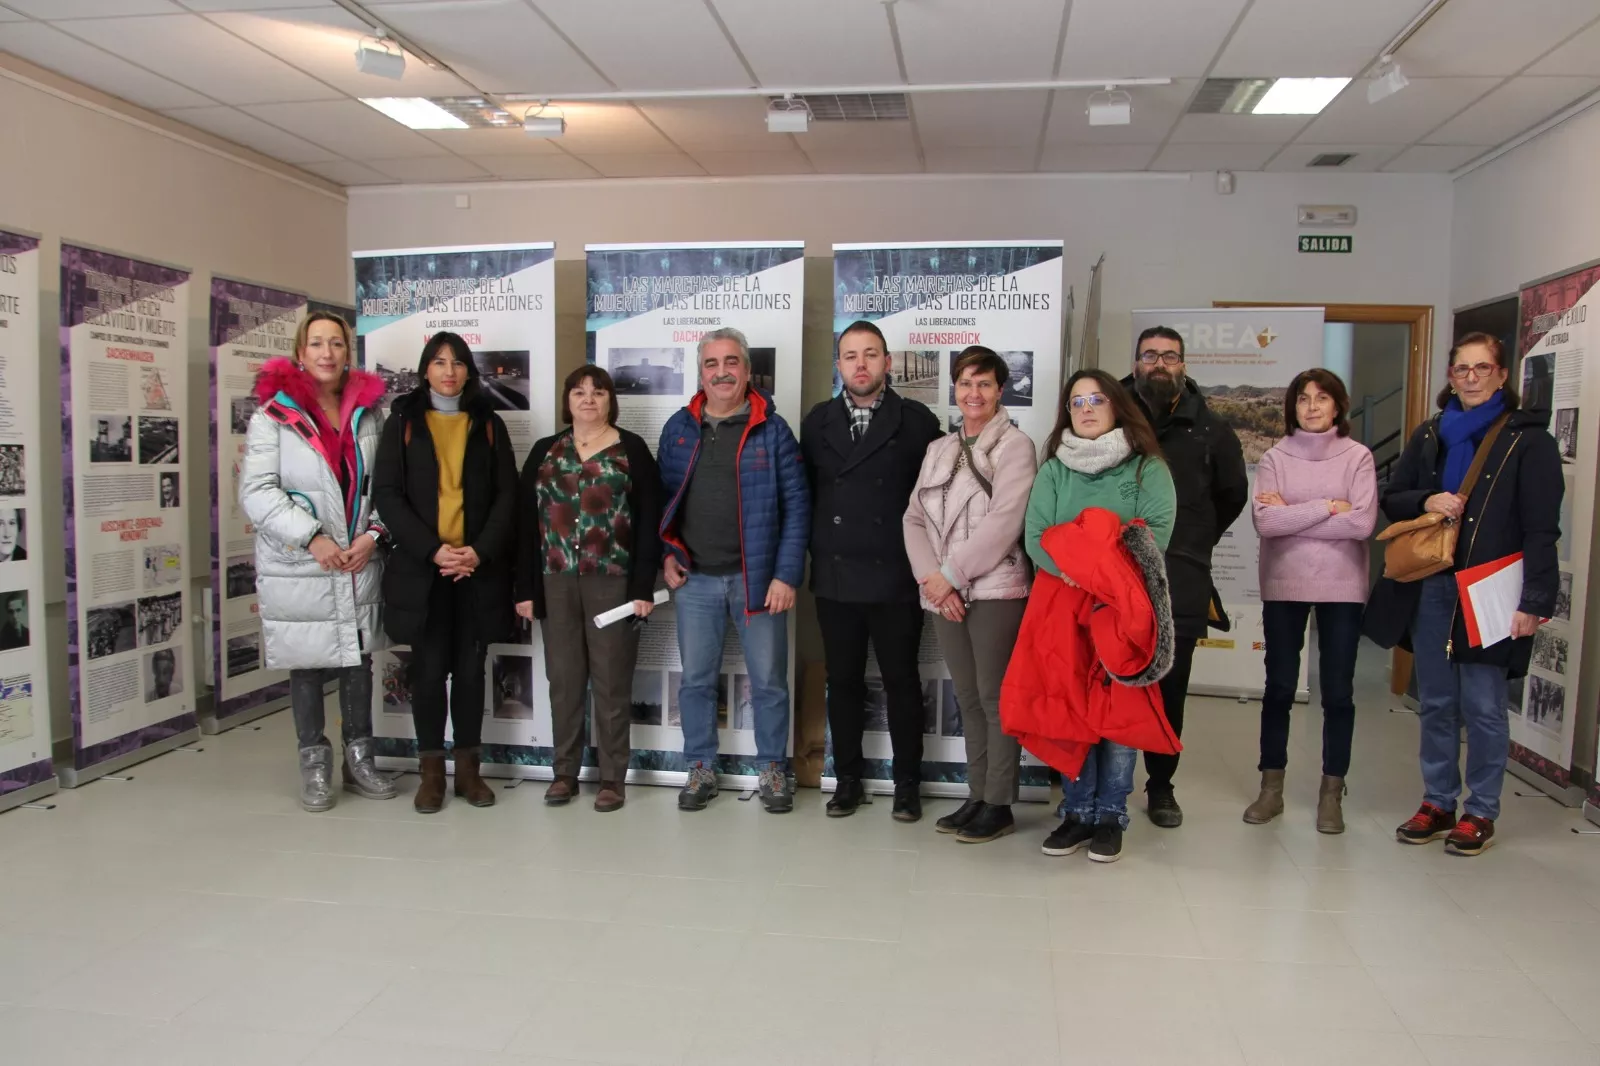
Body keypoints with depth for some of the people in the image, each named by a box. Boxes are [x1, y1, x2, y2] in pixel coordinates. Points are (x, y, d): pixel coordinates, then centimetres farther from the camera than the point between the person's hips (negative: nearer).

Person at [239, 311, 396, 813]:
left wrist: (373, 533, -8)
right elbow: (256, 491, -11)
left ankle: (359, 759, 26)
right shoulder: (274, 414, -5)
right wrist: (312, 538, -18)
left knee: (359, 659, 11)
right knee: (306, 666, 7)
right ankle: (314, 765, 24)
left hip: (360, 563, 3)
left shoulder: (367, 411, 7)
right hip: (297, 567, -3)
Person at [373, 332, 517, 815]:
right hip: (422, 567, -1)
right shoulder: (403, 422, 6)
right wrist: (433, 550, -13)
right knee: (429, 669, 1)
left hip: (479, 567, 1)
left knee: (470, 669, 6)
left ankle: (469, 769, 15)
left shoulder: (488, 424, 10)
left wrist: (480, 551, -11)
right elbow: (386, 493, -2)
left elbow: (507, 494, 4)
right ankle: (431, 772, 12)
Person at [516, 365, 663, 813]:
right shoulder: (544, 452, 10)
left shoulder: (632, 449, 1)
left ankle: (613, 777, 14)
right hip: (555, 581, 3)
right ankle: (565, 772, 21)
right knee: (564, 680, 9)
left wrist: (644, 587, -10)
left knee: (612, 681, 4)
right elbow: (527, 523, 8)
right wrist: (525, 588, 1)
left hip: (614, 581, -3)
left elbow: (648, 523, -4)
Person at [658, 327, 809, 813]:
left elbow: (796, 505, -5)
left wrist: (786, 575, -11)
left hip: (758, 578, -2)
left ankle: (773, 769, 22)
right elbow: (662, 497, 14)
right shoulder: (678, 428, 7)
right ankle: (700, 769, 25)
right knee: (696, 680, 10)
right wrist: (666, 555, 1)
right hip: (695, 579, 3)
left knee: (769, 681, 6)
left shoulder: (772, 430, -3)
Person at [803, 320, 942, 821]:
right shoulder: (817, 421, 8)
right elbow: (805, 492, 10)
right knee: (843, 681, 10)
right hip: (835, 577, 3)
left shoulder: (917, 421, -2)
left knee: (901, 681, 6)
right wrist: (814, 549, 5)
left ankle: (907, 783, 18)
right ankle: (848, 778, 22)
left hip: (895, 578, -3)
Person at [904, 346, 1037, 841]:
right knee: (967, 698, 12)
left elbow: (1004, 521, -14)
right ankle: (977, 796, 22)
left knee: (995, 697, 0)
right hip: (945, 593, 6)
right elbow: (915, 519, 9)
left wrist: (952, 574, -14)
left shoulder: (1014, 445, -3)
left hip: (995, 589, -6)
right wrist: (931, 577, -7)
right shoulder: (938, 449, 15)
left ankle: (999, 805, 9)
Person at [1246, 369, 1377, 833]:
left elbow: (1363, 523, -14)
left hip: (1342, 587, 0)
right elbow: (1264, 521, -13)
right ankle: (1271, 786, 20)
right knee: (1279, 687, 8)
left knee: (1338, 692, 7)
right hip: (1283, 585, 1)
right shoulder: (1274, 457, 0)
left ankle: (1332, 792, 20)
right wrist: (1328, 507, -15)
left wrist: (1292, 514, -12)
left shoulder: (1357, 456, -2)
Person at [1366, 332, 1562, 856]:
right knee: (1436, 702, 11)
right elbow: (1390, 499, 15)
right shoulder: (1429, 435, 12)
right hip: (1429, 587, 4)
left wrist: (1534, 600, -13)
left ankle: (1481, 812, 14)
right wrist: (1426, 501, -7)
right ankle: (1437, 803, 22)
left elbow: (1541, 529, -6)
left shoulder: (1527, 439, -2)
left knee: (1483, 705, 0)